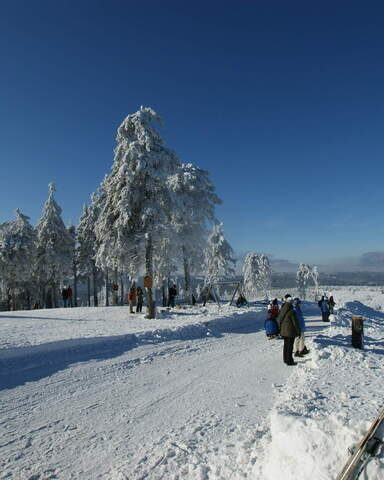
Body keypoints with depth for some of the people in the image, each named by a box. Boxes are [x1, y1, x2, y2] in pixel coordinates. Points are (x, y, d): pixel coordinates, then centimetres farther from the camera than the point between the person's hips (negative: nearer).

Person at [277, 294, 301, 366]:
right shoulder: (291, 311, -21)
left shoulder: (282, 310, 1)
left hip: (283, 331, 7)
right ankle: (289, 361, 10)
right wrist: (298, 332, -5)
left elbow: (279, 320, 10)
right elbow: (295, 322, -16)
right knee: (290, 346, 3)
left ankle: (286, 359, 30)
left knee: (286, 345, 19)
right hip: (290, 331, -7)